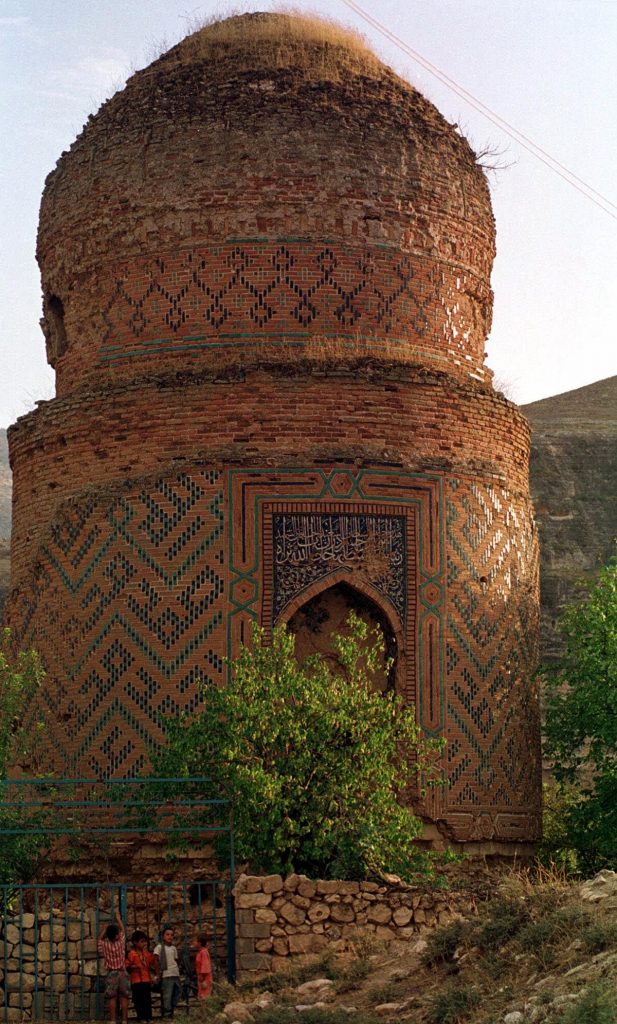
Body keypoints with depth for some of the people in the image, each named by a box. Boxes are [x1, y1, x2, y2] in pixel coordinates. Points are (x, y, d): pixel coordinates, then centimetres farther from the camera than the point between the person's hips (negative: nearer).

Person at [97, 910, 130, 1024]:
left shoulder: (105, 945, -2)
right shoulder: (121, 942, -2)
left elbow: (100, 940, 21)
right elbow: (123, 930, 16)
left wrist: (103, 930, 32)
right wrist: (118, 919, 30)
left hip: (111, 974, 0)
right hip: (122, 973, 0)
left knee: (112, 999, -1)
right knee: (124, 998, 1)